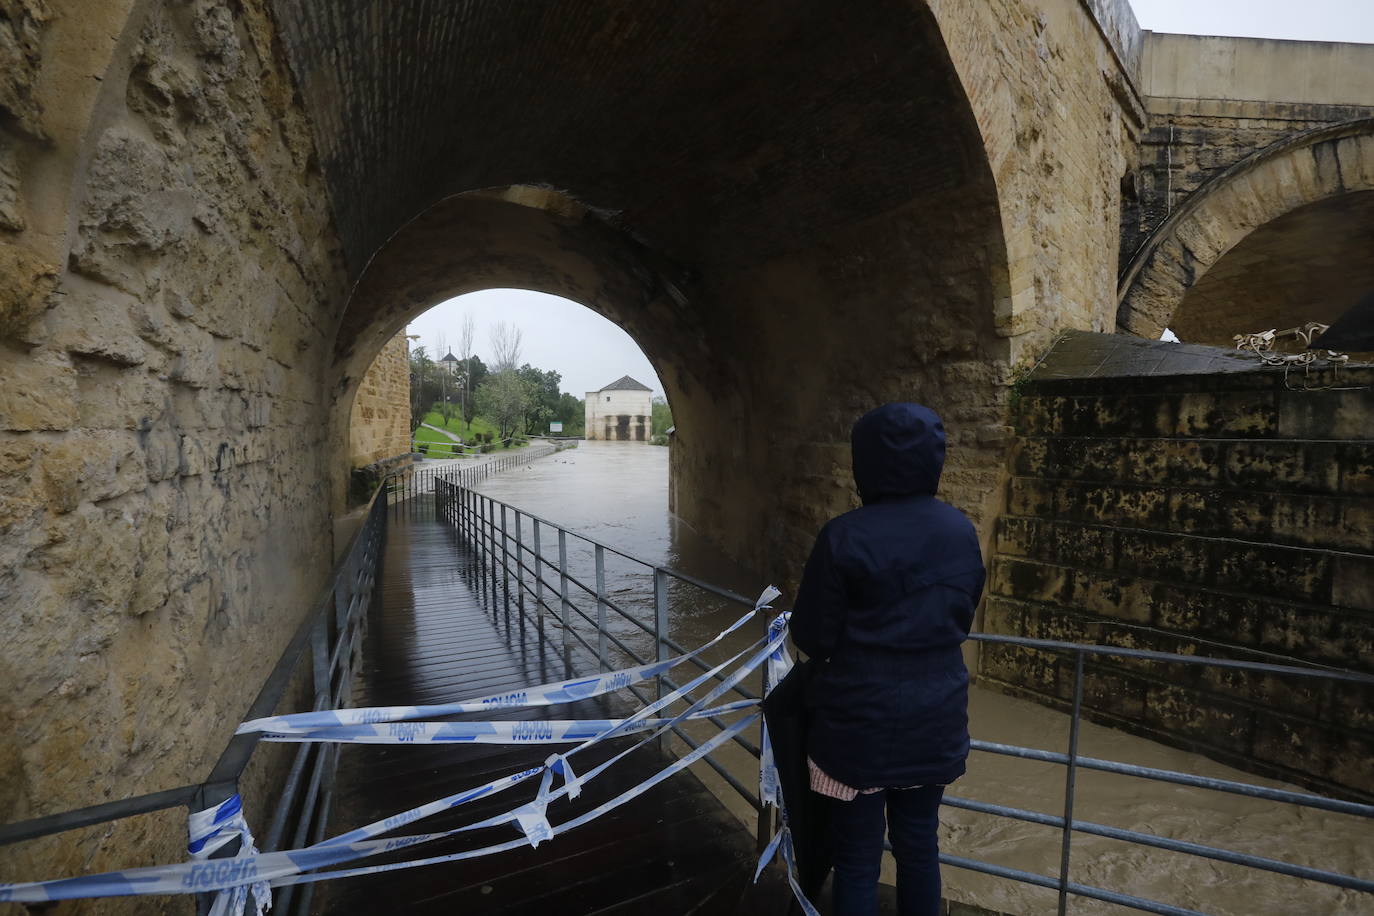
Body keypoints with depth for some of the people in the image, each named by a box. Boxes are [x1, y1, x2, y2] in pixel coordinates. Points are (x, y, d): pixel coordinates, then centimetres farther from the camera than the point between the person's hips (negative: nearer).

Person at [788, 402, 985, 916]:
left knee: (857, 858, 12)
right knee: (919, 844, 22)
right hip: (934, 718, 5)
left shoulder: (844, 536, -19)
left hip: (858, 721, -5)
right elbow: (960, 622, 10)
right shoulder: (961, 531, -3)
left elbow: (811, 638, -12)